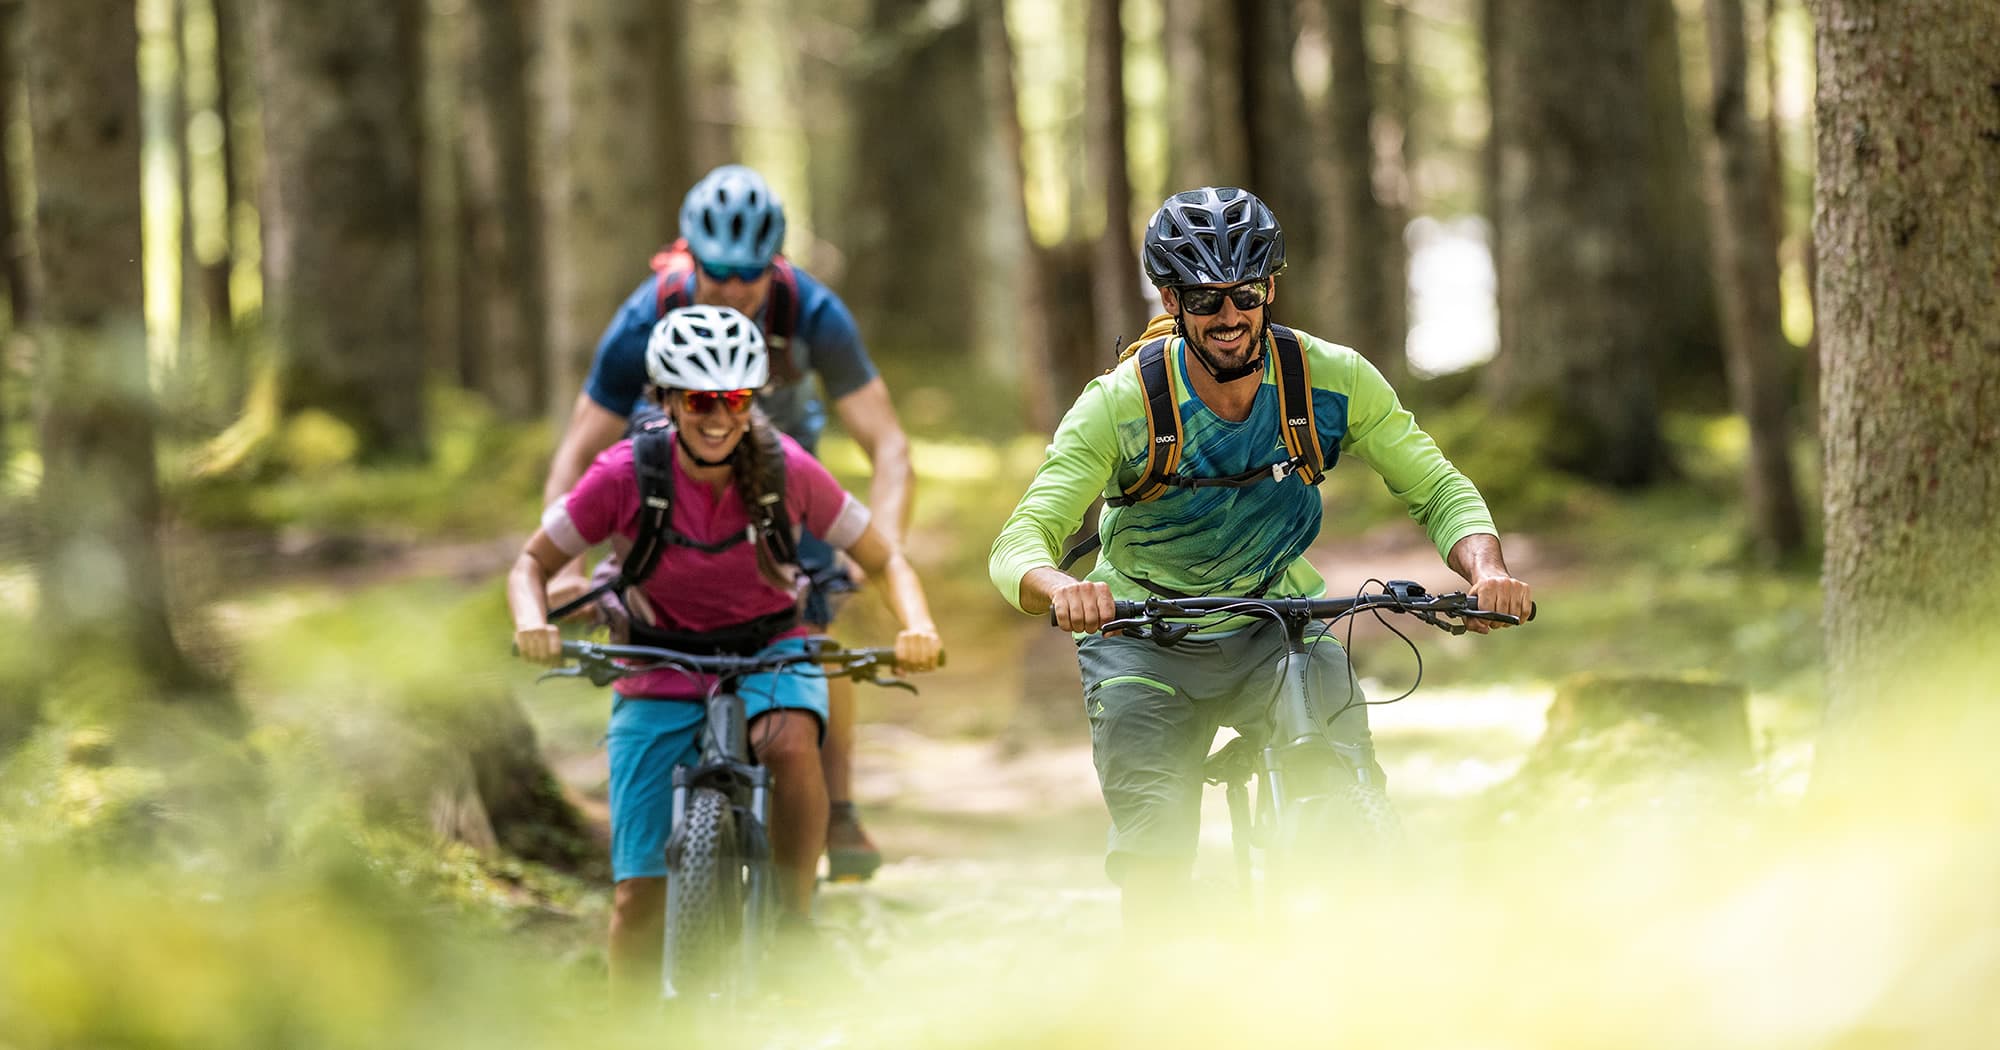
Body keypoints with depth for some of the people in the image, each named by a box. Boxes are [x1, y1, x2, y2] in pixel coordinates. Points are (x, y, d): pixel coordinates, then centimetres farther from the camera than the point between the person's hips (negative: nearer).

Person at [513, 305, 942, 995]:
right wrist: (533, 624, -29)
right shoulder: (627, 476, -19)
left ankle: (795, 922, -17)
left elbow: (884, 560, -7)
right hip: (661, 671, 0)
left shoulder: (784, 468, -17)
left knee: (792, 744, -37)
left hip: (770, 652, 0)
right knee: (639, 897, -6)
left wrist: (917, 629, -27)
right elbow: (532, 563, -7)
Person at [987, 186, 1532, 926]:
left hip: (1277, 621, 2)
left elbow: (1439, 490, -10)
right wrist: (1062, 590, -51)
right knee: (1155, 862, -14)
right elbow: (1019, 544, -26)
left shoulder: (1333, 380, -16)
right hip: (1145, 641, -1)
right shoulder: (1119, 405, -22)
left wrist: (1486, 569, -31)